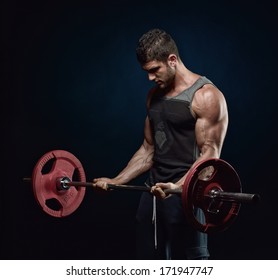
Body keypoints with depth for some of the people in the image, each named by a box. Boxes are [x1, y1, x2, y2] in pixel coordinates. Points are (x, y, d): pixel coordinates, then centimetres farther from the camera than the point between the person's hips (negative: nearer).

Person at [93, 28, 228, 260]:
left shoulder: (206, 96, -11)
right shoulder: (155, 95, 13)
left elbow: (210, 153, -17)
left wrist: (178, 186, -32)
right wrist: (116, 181, 10)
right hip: (154, 191, 8)